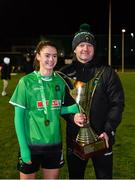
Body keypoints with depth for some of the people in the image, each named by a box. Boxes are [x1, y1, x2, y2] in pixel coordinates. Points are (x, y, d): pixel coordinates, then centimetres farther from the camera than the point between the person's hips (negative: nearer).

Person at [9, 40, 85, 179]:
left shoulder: (60, 81, 0)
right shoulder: (26, 82, -10)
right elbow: (19, 117, -8)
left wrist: (75, 108, -8)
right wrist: (23, 147, -13)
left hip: (54, 143, 4)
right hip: (31, 143, -3)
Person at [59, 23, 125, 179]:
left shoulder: (107, 72, -3)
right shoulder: (65, 73, 1)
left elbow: (117, 103, -6)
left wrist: (108, 131, -15)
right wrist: (71, 116, -17)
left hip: (101, 137, -1)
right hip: (74, 137, 2)